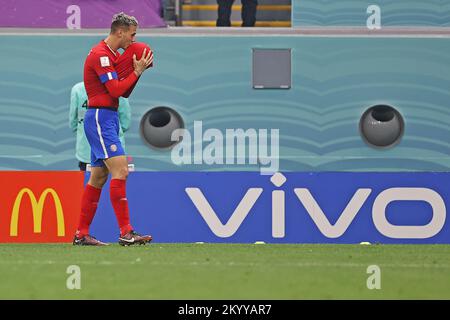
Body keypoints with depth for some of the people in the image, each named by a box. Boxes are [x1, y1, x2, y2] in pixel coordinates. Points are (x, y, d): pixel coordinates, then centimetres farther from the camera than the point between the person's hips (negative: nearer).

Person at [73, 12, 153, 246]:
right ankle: (126, 233, -21)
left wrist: (137, 69, 6)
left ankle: (81, 234, 12)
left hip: (108, 119, 11)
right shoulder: (101, 55, -13)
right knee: (120, 170, -17)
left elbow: (124, 93, 18)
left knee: (98, 177, 10)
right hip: (99, 118, -11)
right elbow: (116, 90, -19)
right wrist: (137, 71, -10)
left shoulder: (112, 56, 18)